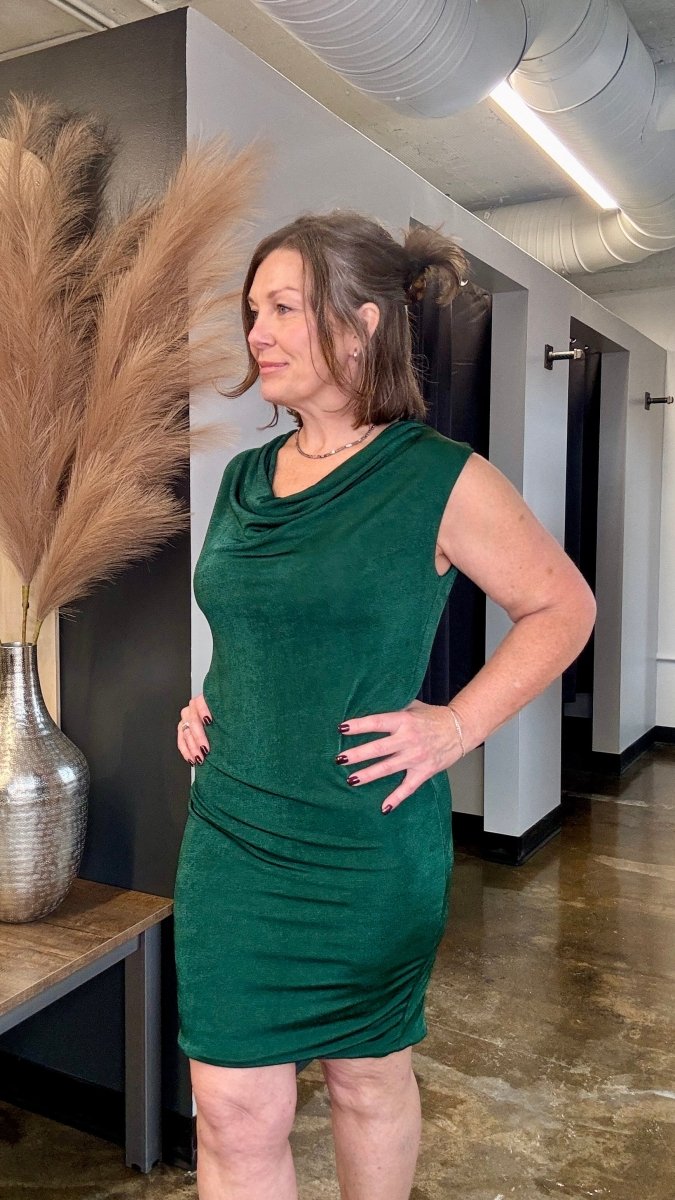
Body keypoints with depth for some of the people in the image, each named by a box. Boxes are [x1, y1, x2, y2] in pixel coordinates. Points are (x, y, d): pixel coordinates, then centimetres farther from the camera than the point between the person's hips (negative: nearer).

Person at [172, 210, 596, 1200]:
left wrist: (456, 726, -11)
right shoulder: (245, 478, 6)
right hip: (231, 837, 4)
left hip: (371, 848, -4)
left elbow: (563, 608, -3)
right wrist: (207, 704, 4)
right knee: (234, 1113, 10)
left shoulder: (444, 480, -11)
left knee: (370, 1078, 19)